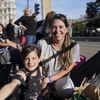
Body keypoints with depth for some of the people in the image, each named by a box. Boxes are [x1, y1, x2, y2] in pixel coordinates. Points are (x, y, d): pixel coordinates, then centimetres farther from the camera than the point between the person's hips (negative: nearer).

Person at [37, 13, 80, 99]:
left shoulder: (74, 46, -12)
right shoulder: (42, 43, -15)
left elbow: (66, 70, -7)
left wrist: (48, 80, -15)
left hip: (62, 80, 1)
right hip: (43, 81, -1)